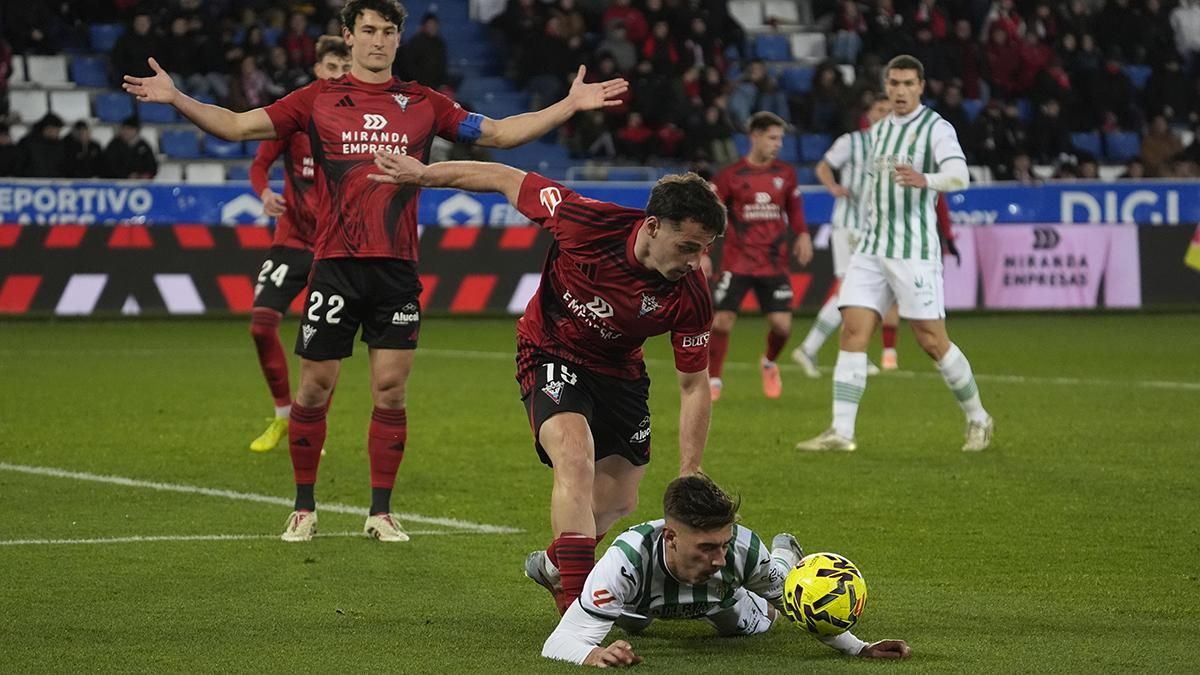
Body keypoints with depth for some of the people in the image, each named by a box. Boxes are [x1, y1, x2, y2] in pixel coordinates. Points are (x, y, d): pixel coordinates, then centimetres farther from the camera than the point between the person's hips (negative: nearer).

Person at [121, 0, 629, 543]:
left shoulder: (423, 104, 9)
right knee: (314, 387, 1)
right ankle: (304, 508, 16)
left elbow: (500, 133, 13)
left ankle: (381, 512, 10)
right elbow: (236, 126, 5)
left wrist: (570, 105, 6)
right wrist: (174, 98, -7)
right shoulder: (317, 100, 6)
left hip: (397, 268, 1)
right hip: (335, 263, -1)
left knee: (391, 389, -1)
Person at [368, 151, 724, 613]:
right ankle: (574, 606, -32)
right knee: (576, 461, -28)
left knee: (619, 503, 8)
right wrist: (423, 174, -7)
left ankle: (554, 563, 40)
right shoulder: (587, 222, -31)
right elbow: (507, 180, -16)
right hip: (551, 355, -4)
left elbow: (694, 387, -14)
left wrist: (688, 479, -18)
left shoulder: (690, 297, -24)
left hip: (620, 374, 4)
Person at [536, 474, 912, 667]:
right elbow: (559, 642, -55)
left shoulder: (744, 548, -44)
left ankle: (785, 556, 61)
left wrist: (859, 648, -39)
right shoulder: (627, 560, -52)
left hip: (722, 596, 1)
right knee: (630, 624, 36)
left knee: (760, 622, 34)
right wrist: (595, 655, -78)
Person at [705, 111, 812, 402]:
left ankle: (770, 364, 25)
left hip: (774, 263, 2)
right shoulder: (730, 176, -4)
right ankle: (713, 381, 11)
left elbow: (794, 208, 18)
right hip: (737, 264, -2)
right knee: (721, 322, -7)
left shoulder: (785, 173, 6)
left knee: (782, 324, -7)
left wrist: (802, 234, 1)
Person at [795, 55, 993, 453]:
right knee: (853, 331, -7)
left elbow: (959, 176, -24)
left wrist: (924, 180, -43)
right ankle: (841, 432, -9)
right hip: (871, 248, 6)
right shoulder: (878, 131, 15)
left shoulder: (936, 129, -7)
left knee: (932, 342, -4)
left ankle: (978, 420, 15)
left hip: (914, 251, -6)